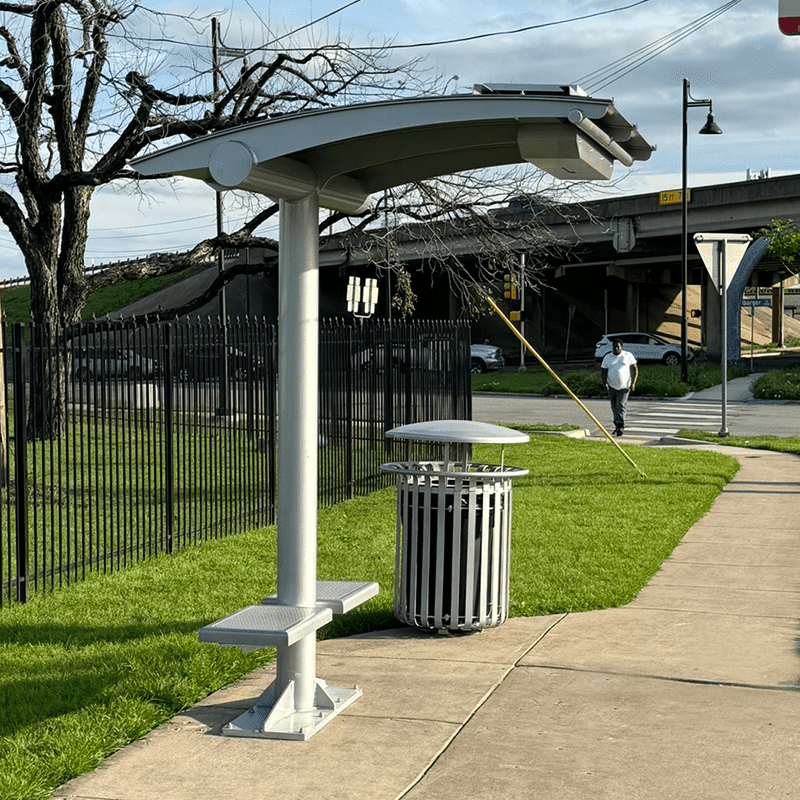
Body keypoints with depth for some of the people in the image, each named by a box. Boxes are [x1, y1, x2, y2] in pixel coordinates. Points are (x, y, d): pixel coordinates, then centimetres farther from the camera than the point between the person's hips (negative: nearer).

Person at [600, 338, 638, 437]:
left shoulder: (628, 356, 2)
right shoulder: (607, 357, 8)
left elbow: (635, 370, 3)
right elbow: (603, 371, 8)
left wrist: (633, 383, -7)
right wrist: (604, 382, -8)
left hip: (624, 386, -3)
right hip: (612, 386, 3)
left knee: (620, 405, -15)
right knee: (614, 407, 7)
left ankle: (620, 426, -17)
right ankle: (617, 426, 19)